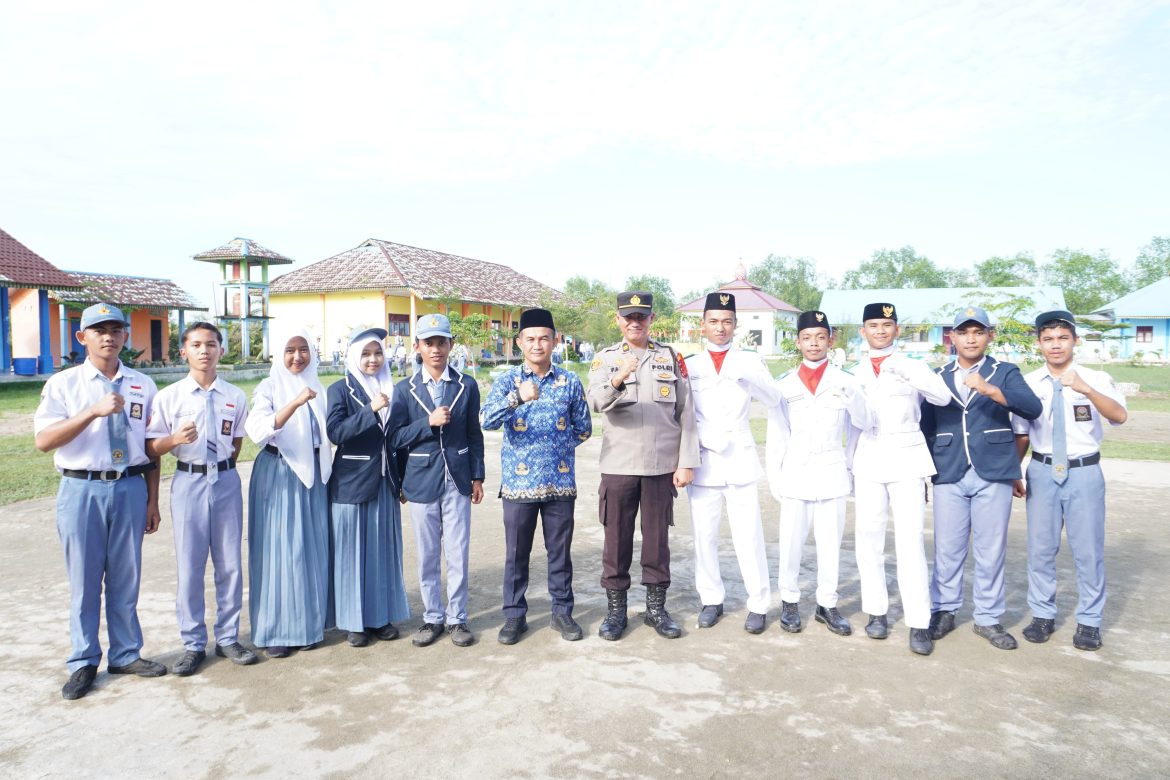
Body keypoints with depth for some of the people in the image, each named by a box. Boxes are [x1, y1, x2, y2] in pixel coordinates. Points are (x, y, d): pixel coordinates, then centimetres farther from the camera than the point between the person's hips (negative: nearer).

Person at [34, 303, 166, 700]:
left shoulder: (142, 385, 6)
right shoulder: (63, 384, 0)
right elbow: (43, 440, -11)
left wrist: (152, 501, 8)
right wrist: (94, 411, -23)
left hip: (130, 489, 2)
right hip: (81, 490, -2)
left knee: (125, 578, 11)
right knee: (84, 580, 7)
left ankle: (126, 654, 26)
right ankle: (84, 663, 22)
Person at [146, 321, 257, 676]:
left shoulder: (235, 396, 2)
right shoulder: (169, 396, -3)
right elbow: (151, 448, -3)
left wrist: (224, 469, 6)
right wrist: (176, 438, -21)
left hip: (226, 481, 2)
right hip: (189, 482, -1)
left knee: (230, 564, 9)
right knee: (189, 567, 5)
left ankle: (228, 638, 24)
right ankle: (193, 644, 20)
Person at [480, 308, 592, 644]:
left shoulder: (570, 381, 2)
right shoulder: (508, 380, -2)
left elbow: (583, 429, 9)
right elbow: (486, 421, -19)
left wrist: (555, 448, 3)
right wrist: (517, 397, -33)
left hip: (560, 482, 1)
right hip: (519, 482, -1)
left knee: (560, 551, 12)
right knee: (516, 554, 10)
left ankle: (562, 611, 27)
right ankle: (515, 615, 24)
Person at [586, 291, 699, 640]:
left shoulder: (671, 358, 5)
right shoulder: (605, 359, 3)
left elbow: (686, 412, 3)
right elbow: (596, 402, -16)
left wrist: (687, 463, -2)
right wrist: (617, 379, -36)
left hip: (662, 466, 1)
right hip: (618, 465, 0)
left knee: (657, 538, 8)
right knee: (617, 538, 6)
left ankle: (656, 607, 22)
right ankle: (615, 609, 19)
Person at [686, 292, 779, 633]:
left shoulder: (749, 361, 5)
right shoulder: (689, 366, 5)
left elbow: (772, 398, -10)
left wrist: (743, 373, -25)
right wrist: (713, 439, -12)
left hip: (741, 460, -1)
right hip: (704, 461, 1)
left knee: (749, 536, -2)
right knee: (705, 535, 6)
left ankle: (758, 604, 11)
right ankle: (711, 600, 20)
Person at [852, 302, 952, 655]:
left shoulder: (913, 366, 5)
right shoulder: (855, 374, 11)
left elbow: (943, 398, -12)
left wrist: (905, 372, -22)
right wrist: (848, 466, 14)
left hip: (906, 459, -2)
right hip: (868, 461, 3)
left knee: (910, 540, -7)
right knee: (868, 538, 3)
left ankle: (919, 623, -2)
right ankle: (876, 612, 15)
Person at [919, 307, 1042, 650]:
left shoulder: (1005, 373, 4)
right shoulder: (938, 377, 10)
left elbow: (1032, 408, -14)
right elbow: (926, 427, 11)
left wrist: (989, 389, -28)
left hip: (993, 475, -1)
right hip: (949, 477, 1)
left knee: (991, 551, 5)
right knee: (947, 549, 6)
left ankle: (988, 618, 19)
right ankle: (943, 611, 20)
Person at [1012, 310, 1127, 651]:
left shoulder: (1096, 379, -6)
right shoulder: (1027, 383, 0)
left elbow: (1120, 416, -24)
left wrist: (1084, 389, -39)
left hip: (1084, 472, -1)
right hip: (1043, 471, 2)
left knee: (1088, 550, 7)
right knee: (1040, 548, 10)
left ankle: (1089, 622, 23)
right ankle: (1042, 615, 26)